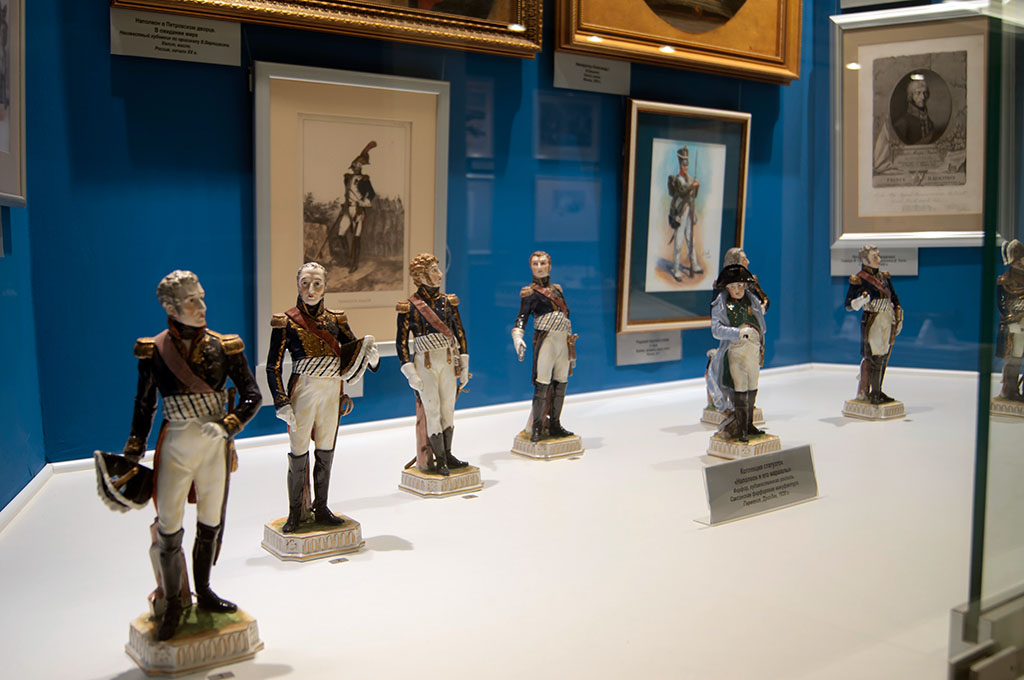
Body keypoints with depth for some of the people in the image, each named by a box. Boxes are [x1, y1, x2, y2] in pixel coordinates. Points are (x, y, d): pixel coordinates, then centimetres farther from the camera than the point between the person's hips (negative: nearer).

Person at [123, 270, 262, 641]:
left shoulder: (224, 347, -3)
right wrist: (133, 452, 3)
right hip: (175, 447, -1)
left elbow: (252, 396, 0)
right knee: (168, 530, 1)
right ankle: (172, 603, 21)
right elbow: (144, 405, 6)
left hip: (215, 446, 2)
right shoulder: (153, 351, -4)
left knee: (210, 524, 14)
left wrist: (228, 426, -14)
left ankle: (203, 592, 34)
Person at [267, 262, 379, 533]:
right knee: (299, 454, 0)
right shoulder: (286, 321, -5)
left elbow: (354, 351, 9)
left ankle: (321, 508, 24)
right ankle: (296, 513, 14)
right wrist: (282, 404, -13)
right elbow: (273, 367, -5)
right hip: (303, 392, -4)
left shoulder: (335, 319, 7)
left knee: (326, 453, 11)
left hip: (332, 394, 4)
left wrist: (370, 353, -15)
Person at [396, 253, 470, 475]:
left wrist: (463, 365, 7)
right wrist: (410, 373, -11)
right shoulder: (409, 306, -7)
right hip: (425, 363, -4)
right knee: (431, 410, -1)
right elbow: (401, 342, -5)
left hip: (448, 362, 4)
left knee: (448, 409, 9)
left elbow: (460, 333, 11)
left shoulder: (448, 301, 6)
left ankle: (447, 455, 19)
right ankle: (438, 459, 6)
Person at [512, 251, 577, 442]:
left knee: (560, 383, 6)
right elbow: (522, 317, -7)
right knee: (542, 384, -11)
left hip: (564, 341, 6)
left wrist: (572, 343, 22)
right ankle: (536, 428, -5)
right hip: (545, 340, -6)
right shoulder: (530, 292, 1)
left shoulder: (557, 289, 19)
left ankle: (554, 425, 14)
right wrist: (518, 337, -25)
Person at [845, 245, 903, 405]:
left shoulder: (884, 276, 14)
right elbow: (848, 305, -7)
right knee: (873, 357, -10)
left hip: (888, 321, 7)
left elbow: (895, 299, 23)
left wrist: (898, 318, 16)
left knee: (884, 358, 9)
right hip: (872, 321, -7)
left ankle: (877, 391, 18)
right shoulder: (858, 279, -6)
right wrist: (860, 301, -26)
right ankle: (863, 392, -3)